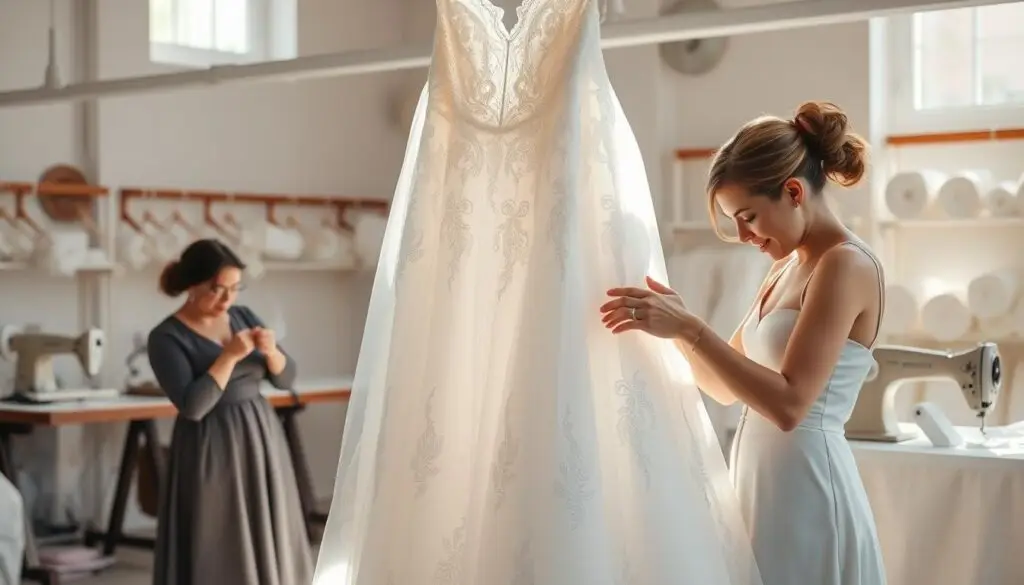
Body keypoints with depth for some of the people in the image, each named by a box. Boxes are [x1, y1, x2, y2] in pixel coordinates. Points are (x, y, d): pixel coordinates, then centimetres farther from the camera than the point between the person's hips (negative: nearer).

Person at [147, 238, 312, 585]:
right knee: (215, 552, -3)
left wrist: (271, 351, -11)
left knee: (267, 544, 8)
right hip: (212, 451, -6)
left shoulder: (243, 317, 8)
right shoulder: (166, 337, -9)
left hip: (261, 441, 6)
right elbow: (192, 406, -19)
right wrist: (230, 355, -21)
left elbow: (286, 378, 9)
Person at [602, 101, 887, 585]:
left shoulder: (846, 265, -14)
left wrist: (689, 328, -23)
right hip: (766, 486, 8)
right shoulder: (787, 269, 13)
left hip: (805, 492, -8)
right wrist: (675, 324, -2)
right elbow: (727, 386, 13)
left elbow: (788, 404, -23)